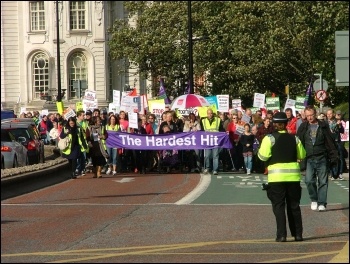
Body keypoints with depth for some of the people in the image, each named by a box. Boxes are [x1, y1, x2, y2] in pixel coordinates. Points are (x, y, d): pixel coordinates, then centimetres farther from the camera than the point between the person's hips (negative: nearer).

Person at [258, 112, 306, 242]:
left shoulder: (270, 138, -7)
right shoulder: (294, 138, 6)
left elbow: (263, 156, -12)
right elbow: (302, 155, 12)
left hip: (277, 176, -3)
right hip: (293, 175, 3)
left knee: (278, 206, 1)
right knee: (294, 206, 12)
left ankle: (281, 235, -6)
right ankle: (297, 234, 13)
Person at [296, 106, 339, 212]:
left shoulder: (323, 126, 3)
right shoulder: (303, 127, 6)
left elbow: (330, 142, 3)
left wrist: (334, 156, -2)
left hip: (322, 158, 0)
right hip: (309, 159, 0)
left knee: (323, 181, 0)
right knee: (309, 180, -11)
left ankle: (321, 203, 7)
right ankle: (314, 200, 9)